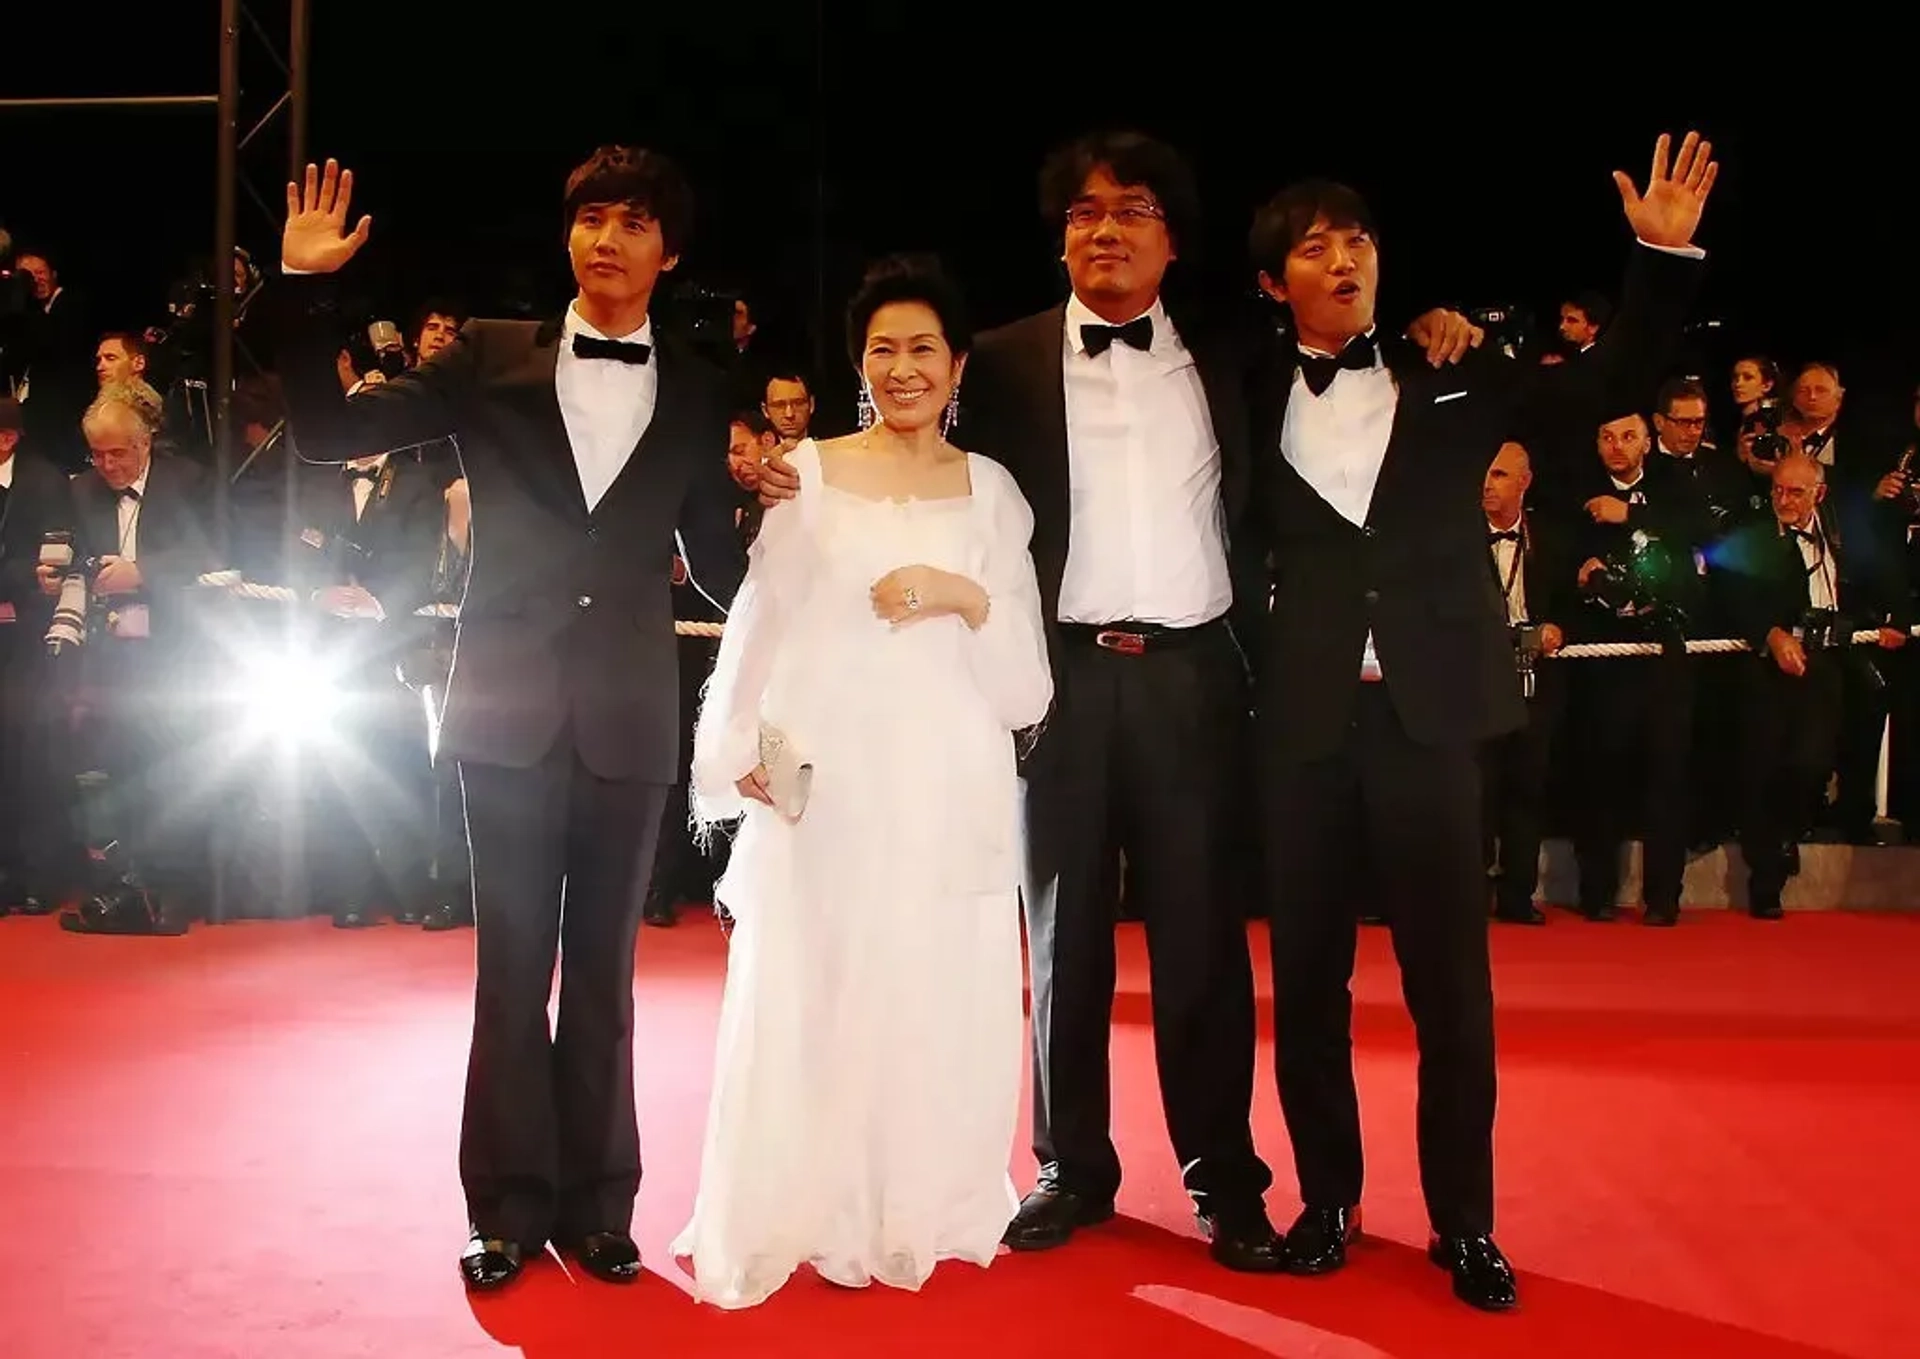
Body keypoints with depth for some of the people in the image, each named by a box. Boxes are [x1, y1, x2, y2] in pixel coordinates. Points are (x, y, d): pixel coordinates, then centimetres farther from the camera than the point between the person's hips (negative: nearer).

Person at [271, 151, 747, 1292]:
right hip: (510, 705, -1)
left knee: (603, 970, 10)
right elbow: (330, 431, 1)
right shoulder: (492, 358, 3)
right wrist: (307, 292, -8)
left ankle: (597, 1204, 21)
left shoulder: (697, 392, 7)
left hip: (628, 715, 1)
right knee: (512, 965, 6)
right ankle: (512, 1205, 18)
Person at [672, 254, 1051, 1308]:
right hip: (824, 786, -1)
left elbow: (1025, 679, 5)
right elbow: (758, 626, 3)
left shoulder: (990, 490, 9)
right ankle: (798, 1219, 16)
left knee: (941, 1004, 4)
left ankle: (927, 1216, 21)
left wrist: (967, 597, -11)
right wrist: (737, 748, -9)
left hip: (948, 791, 1)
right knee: (811, 1000, 0)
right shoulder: (806, 474, 6)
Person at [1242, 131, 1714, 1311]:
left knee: (1452, 980, 3)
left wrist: (1665, 257, -4)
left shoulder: (1450, 378, 9)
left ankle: (1464, 1223, 16)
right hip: (1303, 720, 1)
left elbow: (1607, 384, 8)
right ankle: (1329, 1200, 24)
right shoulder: (1254, 404, 7)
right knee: (1308, 975, 8)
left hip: (1428, 711, 0)